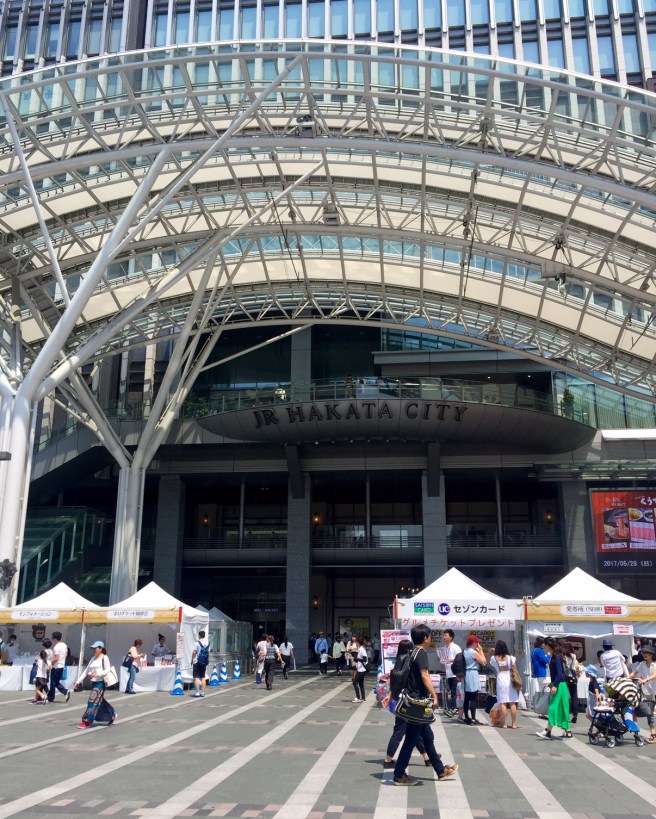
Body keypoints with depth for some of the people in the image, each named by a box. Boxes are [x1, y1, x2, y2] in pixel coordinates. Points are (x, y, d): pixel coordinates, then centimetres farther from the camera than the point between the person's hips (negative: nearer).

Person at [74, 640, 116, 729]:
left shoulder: (104, 658, -5)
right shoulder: (93, 658, 15)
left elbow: (107, 670, -12)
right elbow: (86, 671, 16)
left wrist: (97, 674, -26)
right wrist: (78, 681, 10)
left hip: (101, 682, -8)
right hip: (94, 682, 8)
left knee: (93, 701, -11)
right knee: (100, 701, 14)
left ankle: (87, 721, -7)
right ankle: (112, 715, 30)